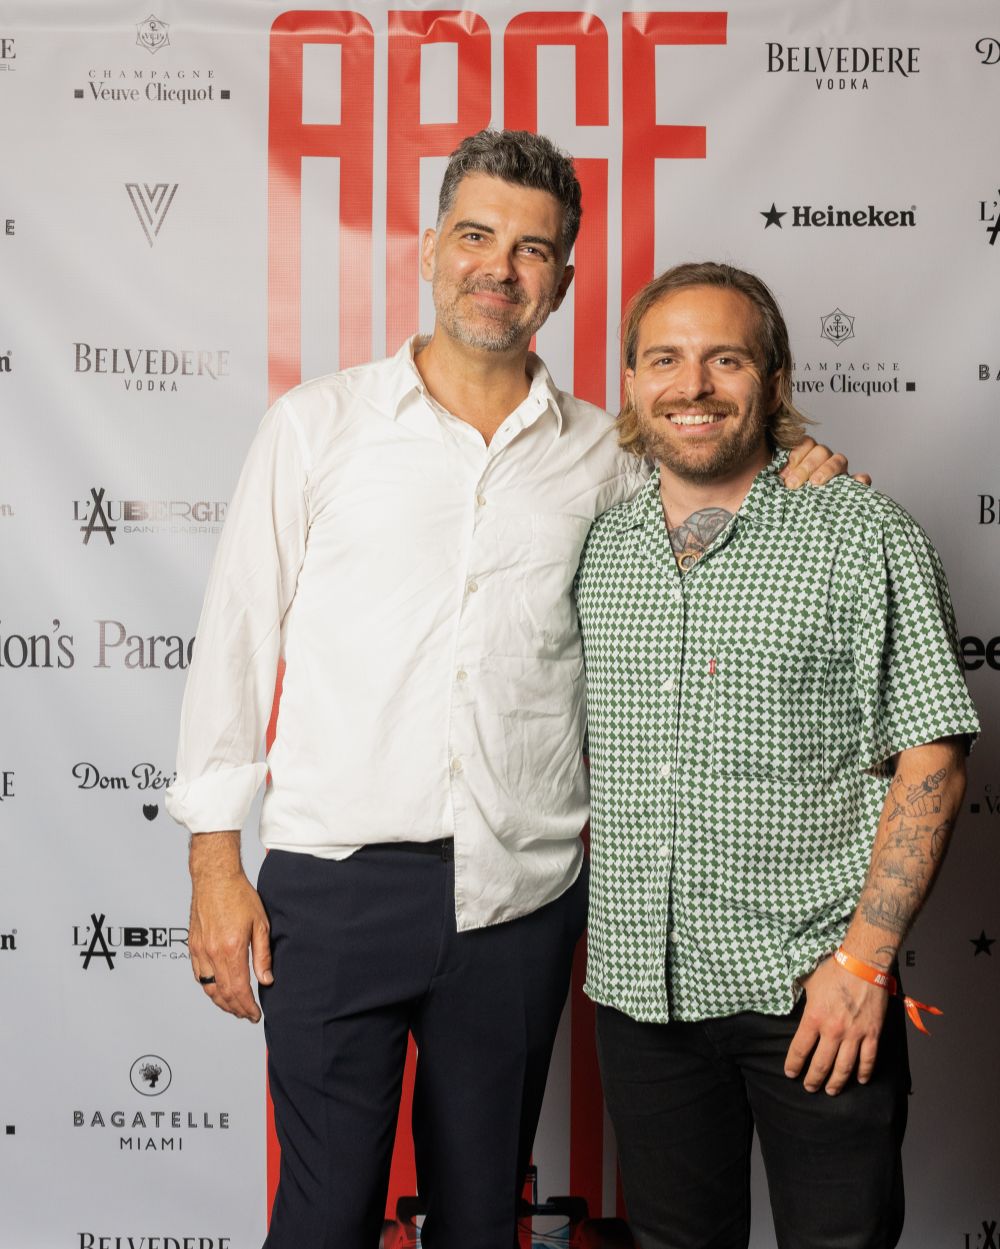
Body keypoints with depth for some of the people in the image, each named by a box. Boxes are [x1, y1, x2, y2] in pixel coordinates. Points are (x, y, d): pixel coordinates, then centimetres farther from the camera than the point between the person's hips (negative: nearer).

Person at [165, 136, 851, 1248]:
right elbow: (236, 638, 3)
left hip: (522, 893, 2)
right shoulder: (317, 425, 3)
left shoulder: (603, 458, 8)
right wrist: (215, 862, -1)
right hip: (336, 879, -2)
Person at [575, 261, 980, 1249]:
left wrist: (863, 960, -14)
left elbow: (929, 764, -8)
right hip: (638, 988, 4)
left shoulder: (867, 539, -5)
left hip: (814, 990, -3)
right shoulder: (592, 550, 7)